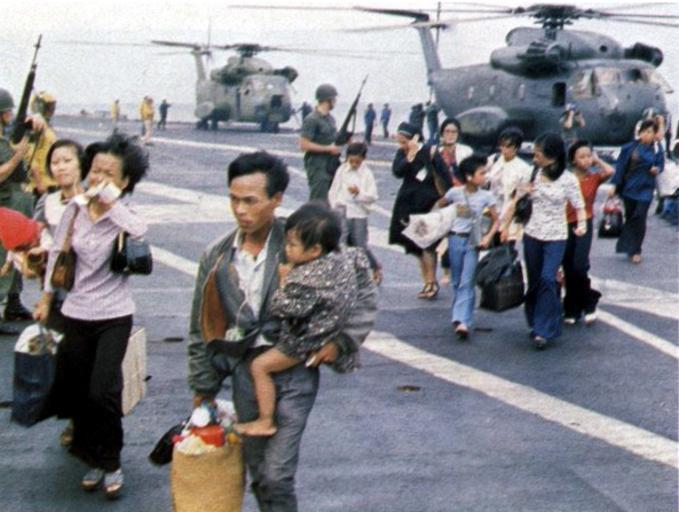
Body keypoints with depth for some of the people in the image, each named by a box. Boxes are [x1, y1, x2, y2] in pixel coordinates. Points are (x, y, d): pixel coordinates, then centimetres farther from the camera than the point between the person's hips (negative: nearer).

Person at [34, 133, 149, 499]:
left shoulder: (124, 216, -9)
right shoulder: (75, 208, -1)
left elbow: (141, 232, -34)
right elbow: (57, 253, 12)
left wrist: (112, 202, -28)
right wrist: (46, 298, 17)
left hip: (114, 317, -4)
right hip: (76, 314, 4)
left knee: (102, 392, -11)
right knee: (76, 392, 10)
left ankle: (111, 463, 11)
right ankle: (93, 459, 30)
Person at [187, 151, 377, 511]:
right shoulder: (217, 255, 3)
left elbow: (363, 290, -2)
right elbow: (202, 329, 10)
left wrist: (341, 340, -9)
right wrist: (203, 387, 12)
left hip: (295, 370, -4)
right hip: (245, 371, 4)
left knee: (276, 475, -11)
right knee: (259, 475, 14)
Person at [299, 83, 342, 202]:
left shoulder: (330, 118, 13)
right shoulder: (312, 120, -14)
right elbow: (304, 145, -18)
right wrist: (329, 148, -17)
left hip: (331, 165, 9)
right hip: (318, 166, -9)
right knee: (318, 201, -9)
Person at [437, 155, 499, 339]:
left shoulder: (486, 196, -5)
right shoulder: (455, 192, -6)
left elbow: (496, 220, -1)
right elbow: (440, 205, 13)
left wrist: (488, 237, -13)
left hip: (473, 241, -1)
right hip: (455, 239, 1)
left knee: (467, 283, -8)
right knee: (457, 281, 11)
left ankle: (463, 321, -14)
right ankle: (459, 317, 24)